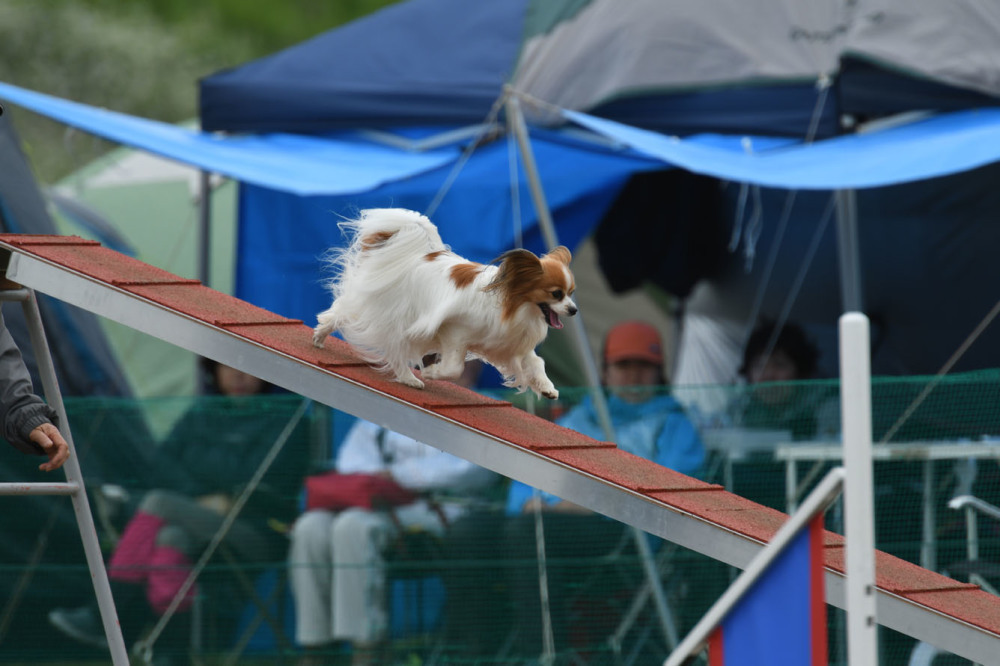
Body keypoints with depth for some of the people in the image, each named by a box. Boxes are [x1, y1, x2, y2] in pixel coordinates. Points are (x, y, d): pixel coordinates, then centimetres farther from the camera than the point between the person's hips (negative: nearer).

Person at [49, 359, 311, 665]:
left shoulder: (281, 419, 7)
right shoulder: (199, 416, 23)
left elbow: (272, 475, -8)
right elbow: (164, 460, 8)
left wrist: (227, 502, -12)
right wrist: (198, 499, -7)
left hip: (258, 532, -5)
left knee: (158, 503, -24)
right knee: (171, 539, -31)